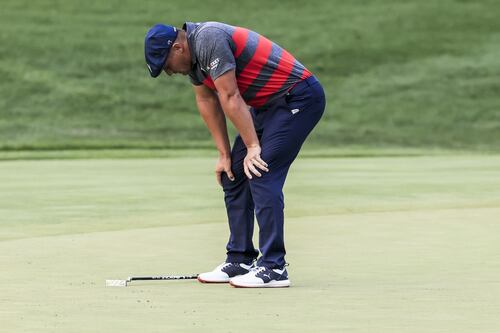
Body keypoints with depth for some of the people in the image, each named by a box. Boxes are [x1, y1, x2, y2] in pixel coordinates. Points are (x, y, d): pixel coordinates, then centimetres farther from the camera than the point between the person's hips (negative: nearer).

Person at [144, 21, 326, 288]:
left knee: (260, 175, -18)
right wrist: (224, 154, 8)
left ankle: (274, 268, -17)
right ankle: (239, 261, 16)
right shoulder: (192, 53, 6)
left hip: (300, 98, -10)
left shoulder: (209, 40, -25)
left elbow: (230, 98, -23)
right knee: (233, 174, 9)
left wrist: (253, 146, -21)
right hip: (267, 105, 10)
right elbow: (207, 101, 11)